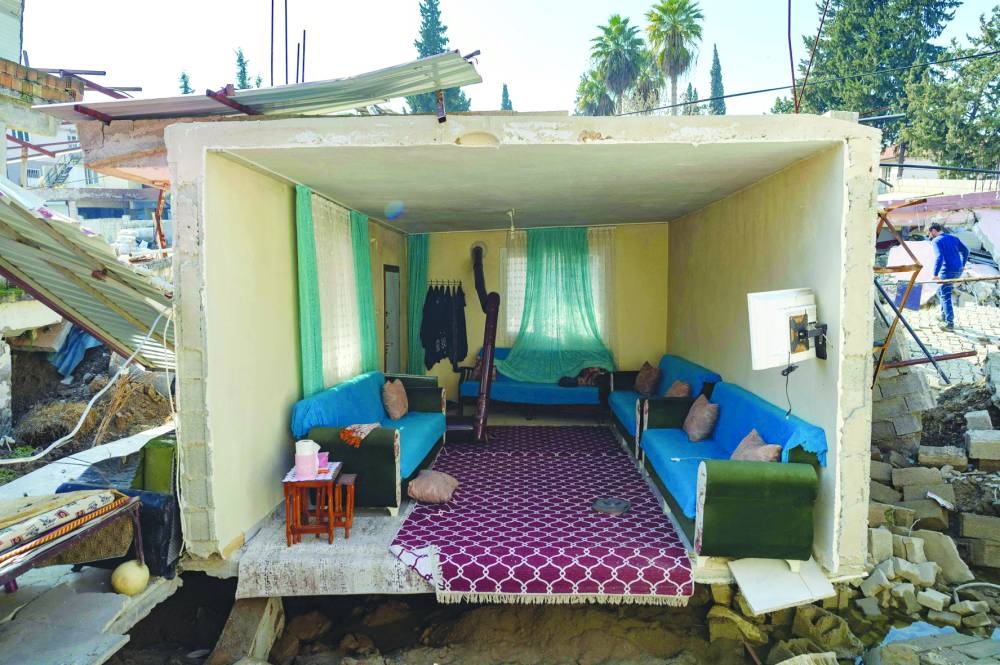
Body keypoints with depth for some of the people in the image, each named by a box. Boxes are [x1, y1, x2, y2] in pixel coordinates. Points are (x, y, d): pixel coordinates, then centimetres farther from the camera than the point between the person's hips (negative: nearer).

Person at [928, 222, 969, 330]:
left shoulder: (936, 241, -7)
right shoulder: (953, 238, 16)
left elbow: (939, 257, -19)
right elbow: (965, 250, 17)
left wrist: (935, 274, -20)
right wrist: (962, 265, 25)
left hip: (947, 271, -8)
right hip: (958, 270, 8)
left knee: (945, 296, -2)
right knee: (942, 292, 24)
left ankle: (950, 323, -3)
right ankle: (944, 315, 29)